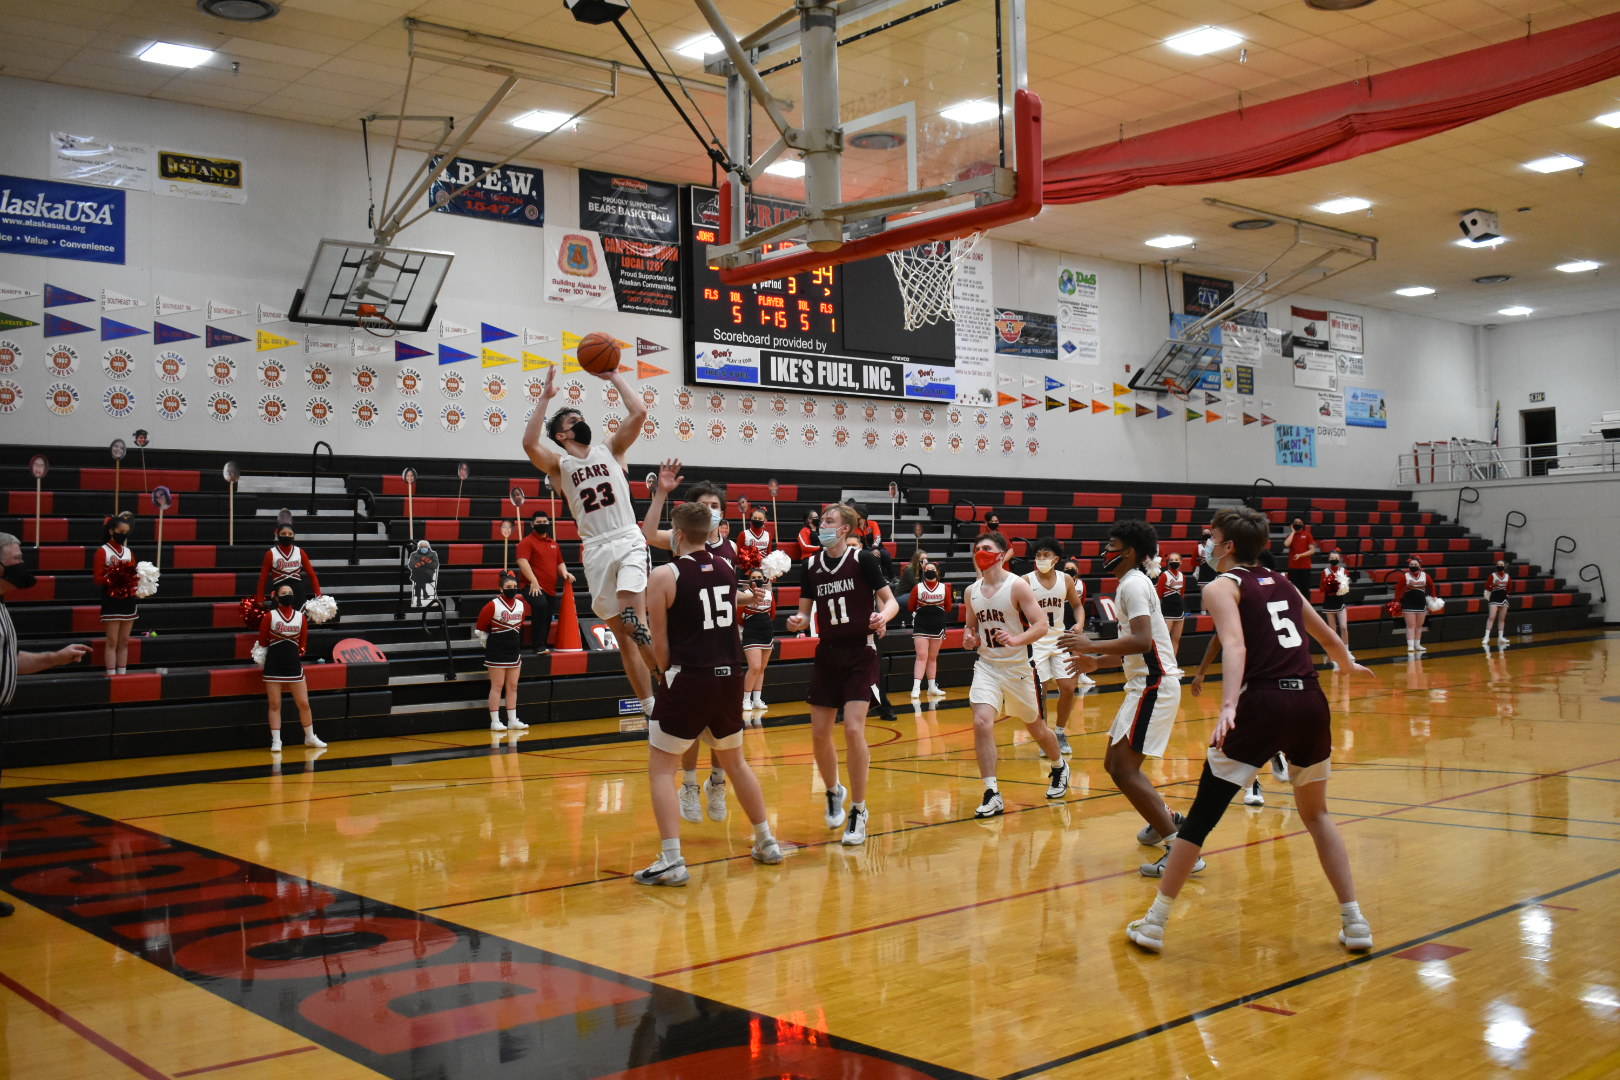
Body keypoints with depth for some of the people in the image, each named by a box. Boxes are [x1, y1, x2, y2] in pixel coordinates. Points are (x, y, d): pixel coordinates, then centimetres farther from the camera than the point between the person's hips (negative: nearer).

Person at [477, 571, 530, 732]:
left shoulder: (521, 604, 4)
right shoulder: (493, 605, -12)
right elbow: (481, 627, -6)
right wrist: (489, 643, 1)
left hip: (514, 651, 6)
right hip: (496, 652, -6)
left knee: (513, 687, 9)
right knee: (497, 686, -2)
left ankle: (513, 720, 15)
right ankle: (495, 721, 3)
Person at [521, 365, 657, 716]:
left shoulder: (610, 449, 12)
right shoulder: (559, 463, 8)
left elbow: (639, 413, 0)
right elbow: (529, 444, -12)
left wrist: (613, 377, 7)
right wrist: (545, 397, -8)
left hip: (628, 540, -1)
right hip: (596, 549, 1)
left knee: (632, 618, -24)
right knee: (623, 635, 4)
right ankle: (651, 707, 9)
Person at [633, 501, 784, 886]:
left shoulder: (664, 576, -9)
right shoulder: (727, 568, 7)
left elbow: (660, 644, -6)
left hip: (690, 679, -6)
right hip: (730, 676, 6)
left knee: (660, 769, 4)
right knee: (735, 761, 23)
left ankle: (672, 861, -4)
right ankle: (767, 843, 29)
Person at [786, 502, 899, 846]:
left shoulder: (863, 559, -8)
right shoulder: (811, 565, 5)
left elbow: (891, 601, -6)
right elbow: (805, 612, 11)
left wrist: (881, 617, -27)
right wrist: (798, 621, -12)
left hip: (860, 654, -4)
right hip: (827, 654, 5)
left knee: (853, 729, -14)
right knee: (819, 732, 5)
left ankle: (858, 810, 1)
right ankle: (834, 792, 33)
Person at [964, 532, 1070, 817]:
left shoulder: (1017, 585, -13)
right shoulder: (972, 591, 3)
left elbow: (1042, 625, -17)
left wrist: (1016, 640, -34)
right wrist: (969, 637, -5)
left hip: (1018, 667, -3)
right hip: (987, 666, 3)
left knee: (1036, 727, 13)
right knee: (981, 722, -17)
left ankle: (1059, 767, 44)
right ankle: (992, 795, -13)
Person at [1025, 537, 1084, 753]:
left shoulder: (1066, 580, -1)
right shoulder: (1026, 581, -12)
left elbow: (1078, 605, 12)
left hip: (1059, 639, 4)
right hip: (1036, 642, -4)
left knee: (1068, 688, 4)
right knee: (1039, 691, -3)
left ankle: (1061, 733, 22)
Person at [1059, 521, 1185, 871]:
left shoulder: (1133, 584, -13)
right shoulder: (1129, 584, 17)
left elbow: (1143, 641, -26)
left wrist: (1092, 645, -23)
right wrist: (1095, 661, 26)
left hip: (1155, 684, -10)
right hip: (1146, 682, 10)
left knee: (1124, 770, -13)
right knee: (1114, 762, 19)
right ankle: (1166, 819, 34)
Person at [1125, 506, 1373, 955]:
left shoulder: (1222, 586, 4)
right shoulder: (1281, 583, 21)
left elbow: (1235, 646, -15)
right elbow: (1327, 636, 37)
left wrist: (1228, 707, -28)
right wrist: (1348, 664, 58)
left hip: (1263, 703, -5)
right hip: (1310, 703, 5)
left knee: (1201, 816, 3)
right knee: (1316, 814, 24)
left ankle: (1154, 923, 7)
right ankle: (1355, 923, 21)